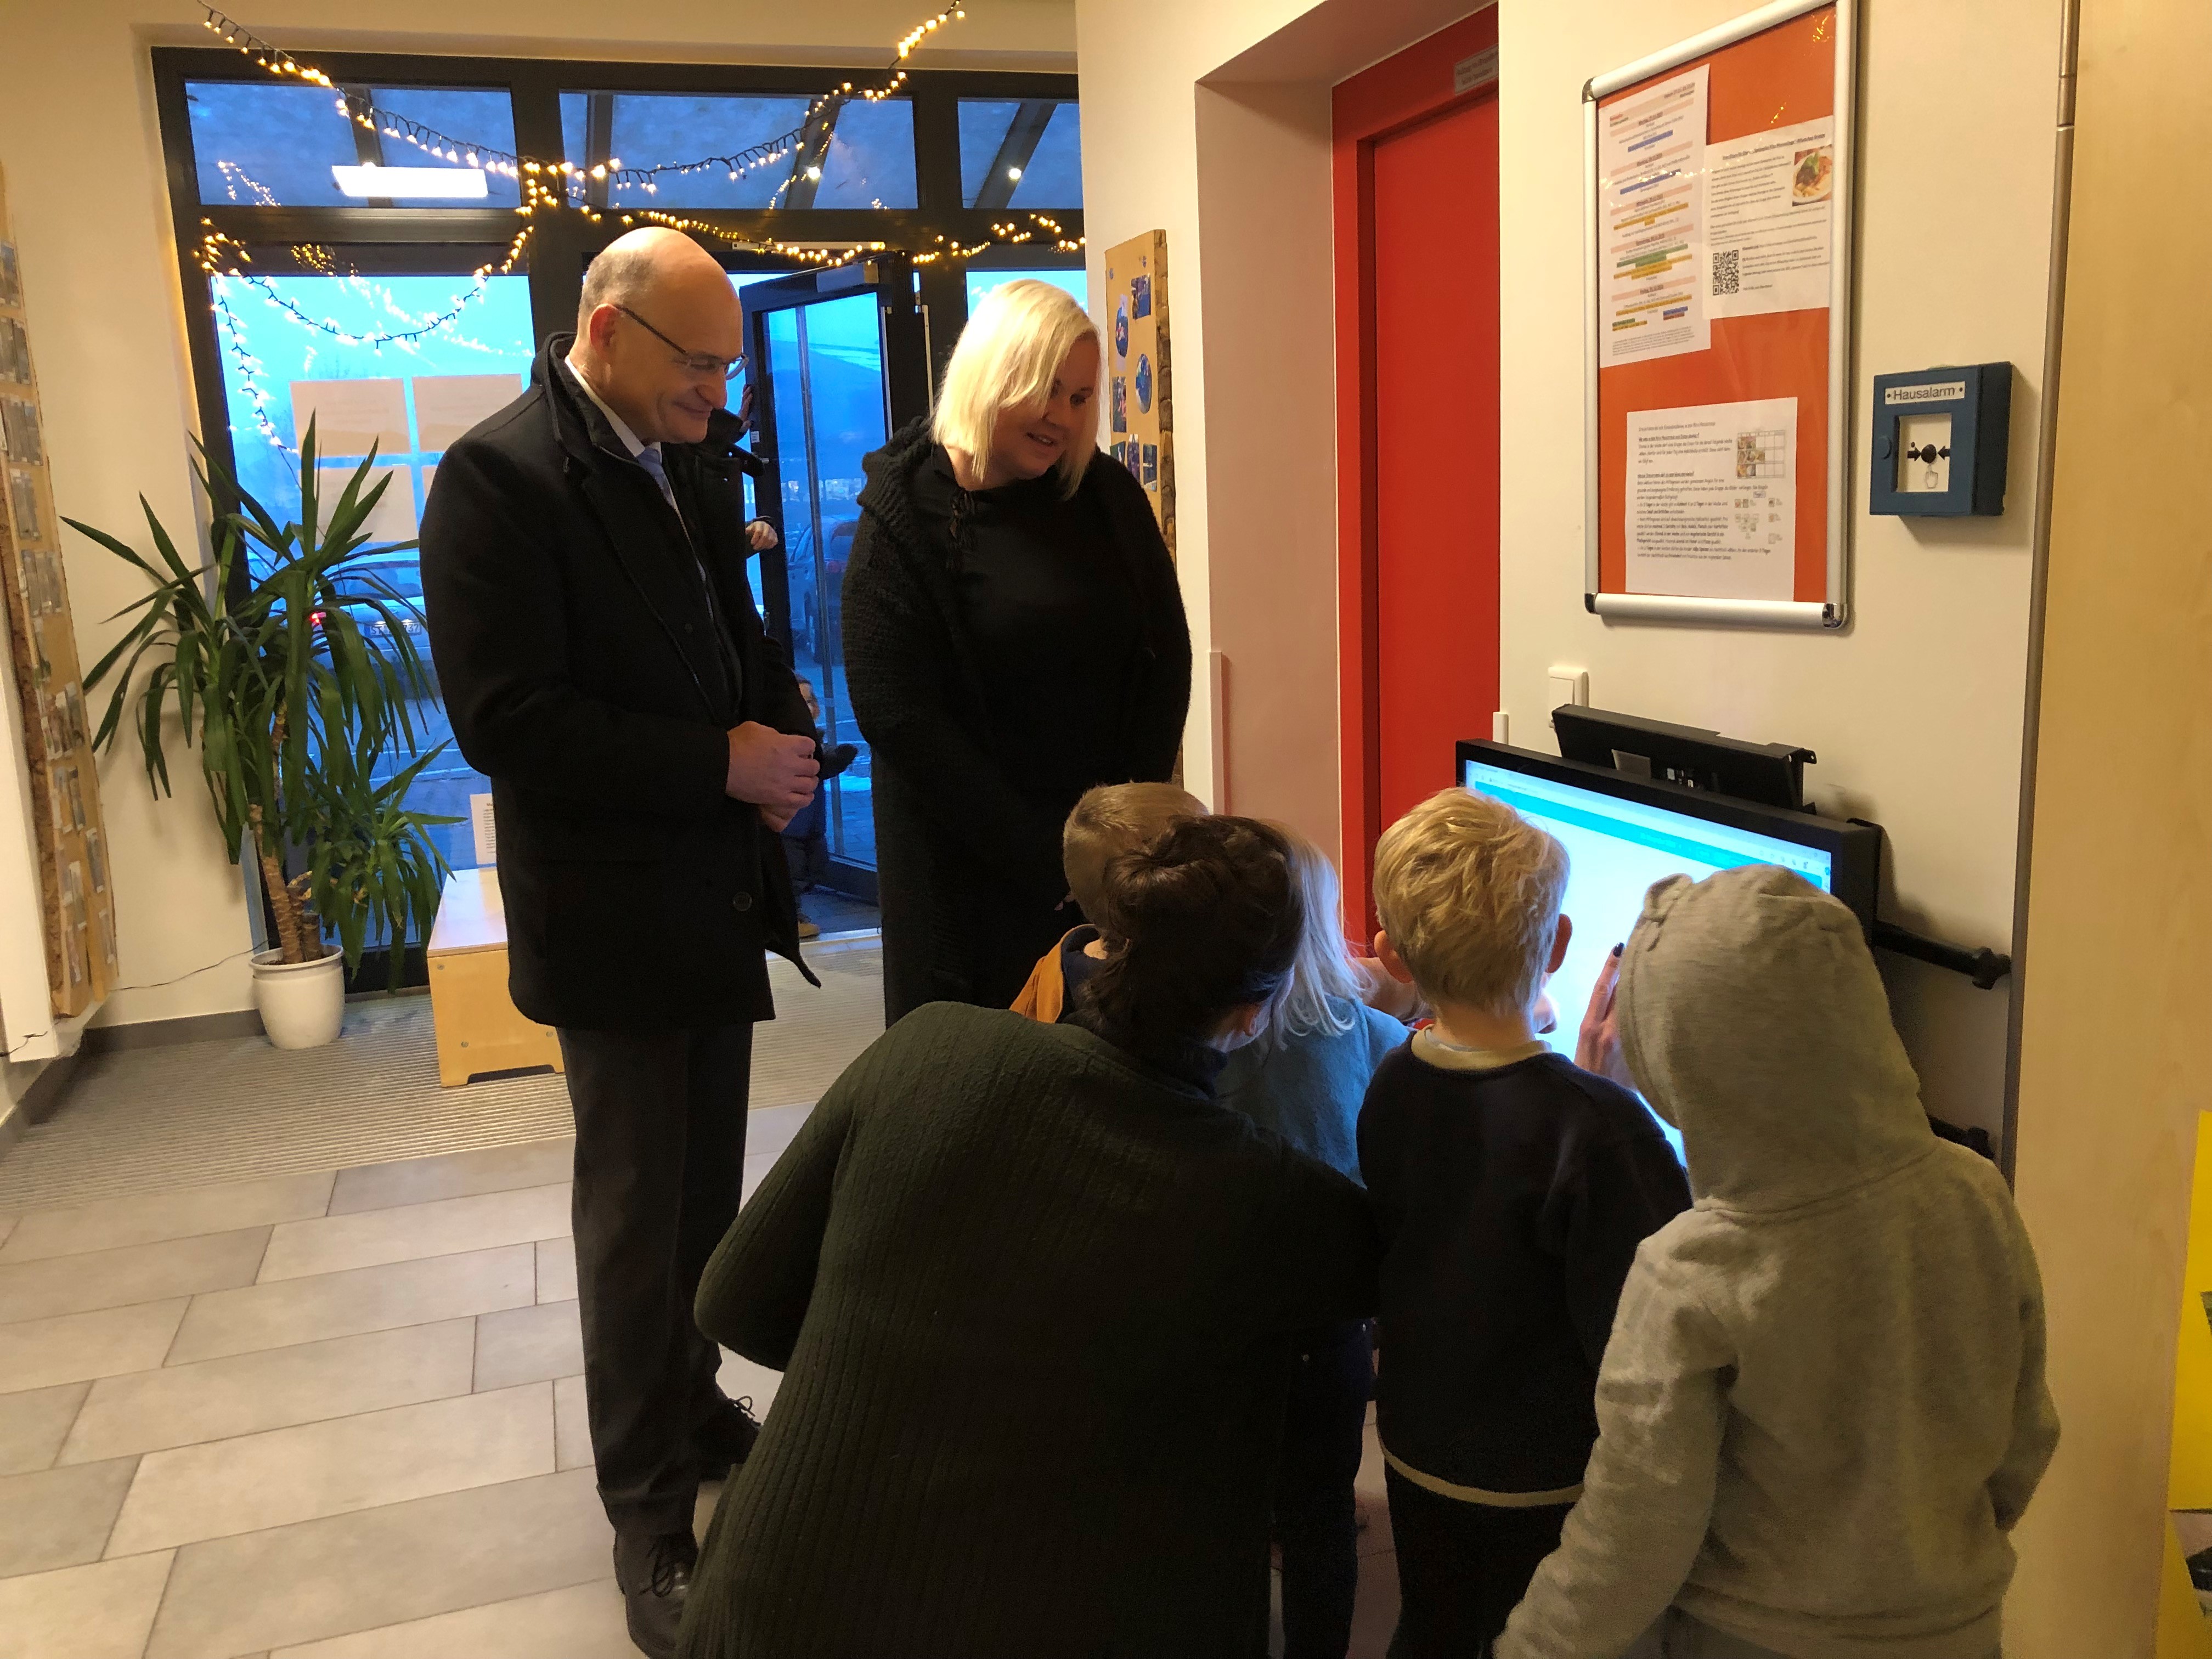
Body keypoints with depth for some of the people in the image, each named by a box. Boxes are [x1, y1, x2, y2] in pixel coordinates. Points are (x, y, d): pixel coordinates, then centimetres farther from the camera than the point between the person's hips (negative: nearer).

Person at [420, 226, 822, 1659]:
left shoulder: (692, 462, 7)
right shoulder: (499, 476, -16)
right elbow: (506, 722, -22)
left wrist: (782, 742, -5)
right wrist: (722, 765, -21)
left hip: (718, 893, 7)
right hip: (615, 911, -6)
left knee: (707, 1189, 17)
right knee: (638, 1207, 5)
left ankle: (692, 1405, 38)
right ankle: (650, 1509, 22)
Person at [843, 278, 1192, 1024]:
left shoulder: (1109, 496, 3)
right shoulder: (907, 515, -8)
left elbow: (1166, 657, 5)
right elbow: (896, 714, -13)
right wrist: (1043, 854, -14)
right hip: (968, 869, -3)